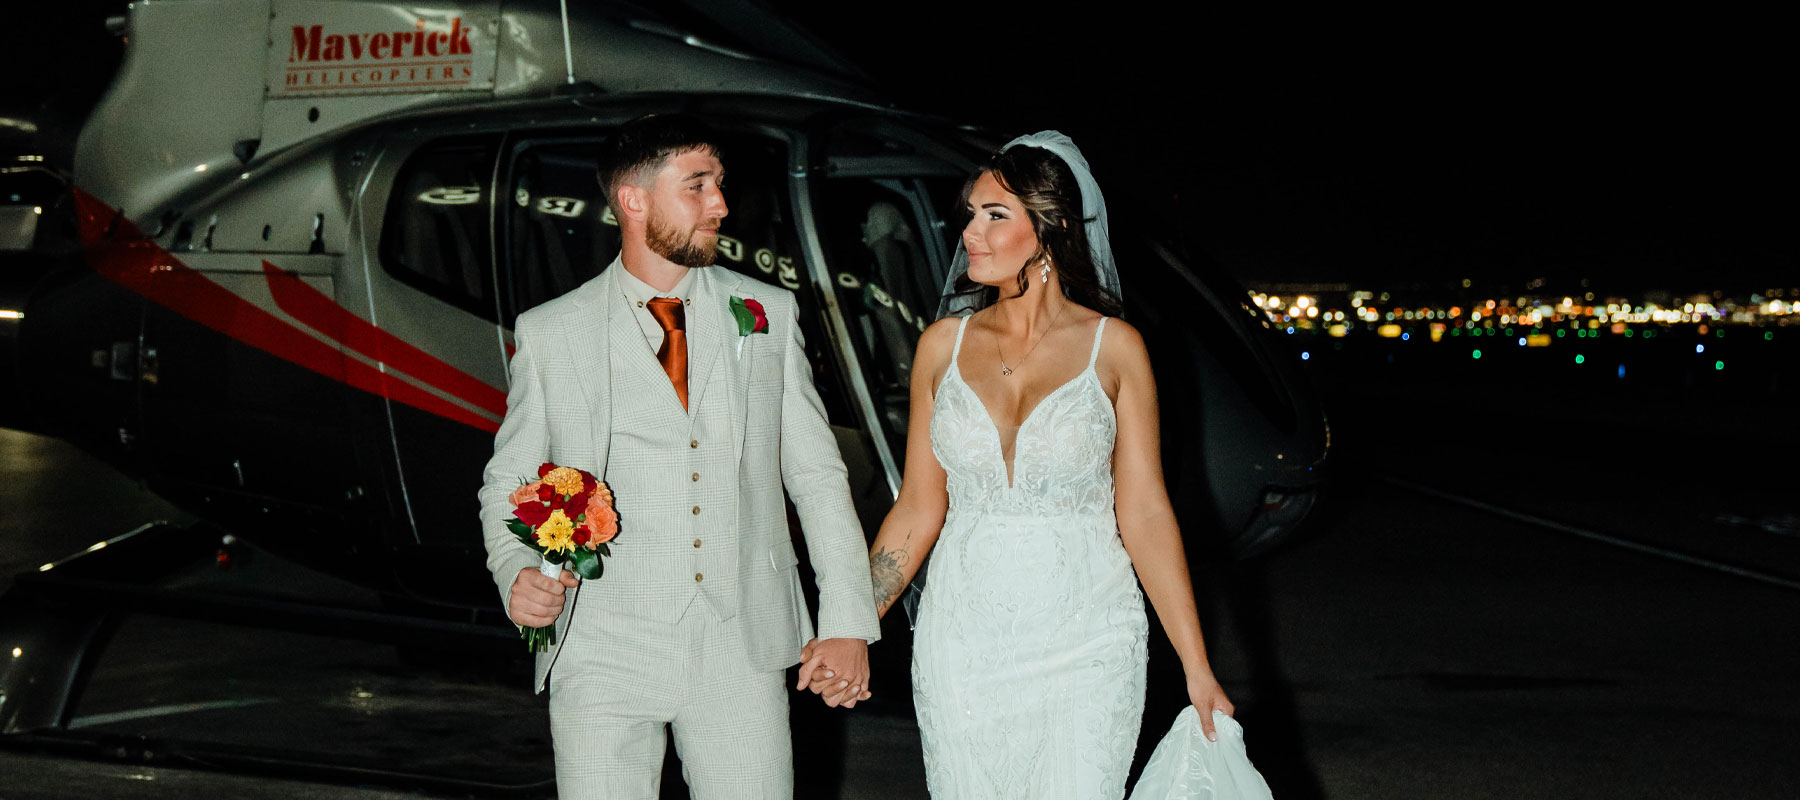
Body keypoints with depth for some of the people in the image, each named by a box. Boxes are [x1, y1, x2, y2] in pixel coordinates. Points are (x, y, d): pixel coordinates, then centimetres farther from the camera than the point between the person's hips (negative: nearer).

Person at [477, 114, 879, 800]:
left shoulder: (769, 314, 7)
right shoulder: (548, 335, 3)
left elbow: (817, 473, 9)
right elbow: (507, 484, 11)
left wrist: (848, 620, 2)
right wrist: (516, 574, -10)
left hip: (744, 649, 1)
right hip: (604, 655, -1)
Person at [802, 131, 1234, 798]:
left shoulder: (1114, 347, -3)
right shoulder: (943, 345, 4)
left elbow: (1144, 512, -3)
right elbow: (918, 508, 8)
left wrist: (1197, 671, -5)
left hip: (1086, 644, -2)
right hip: (965, 639, 2)